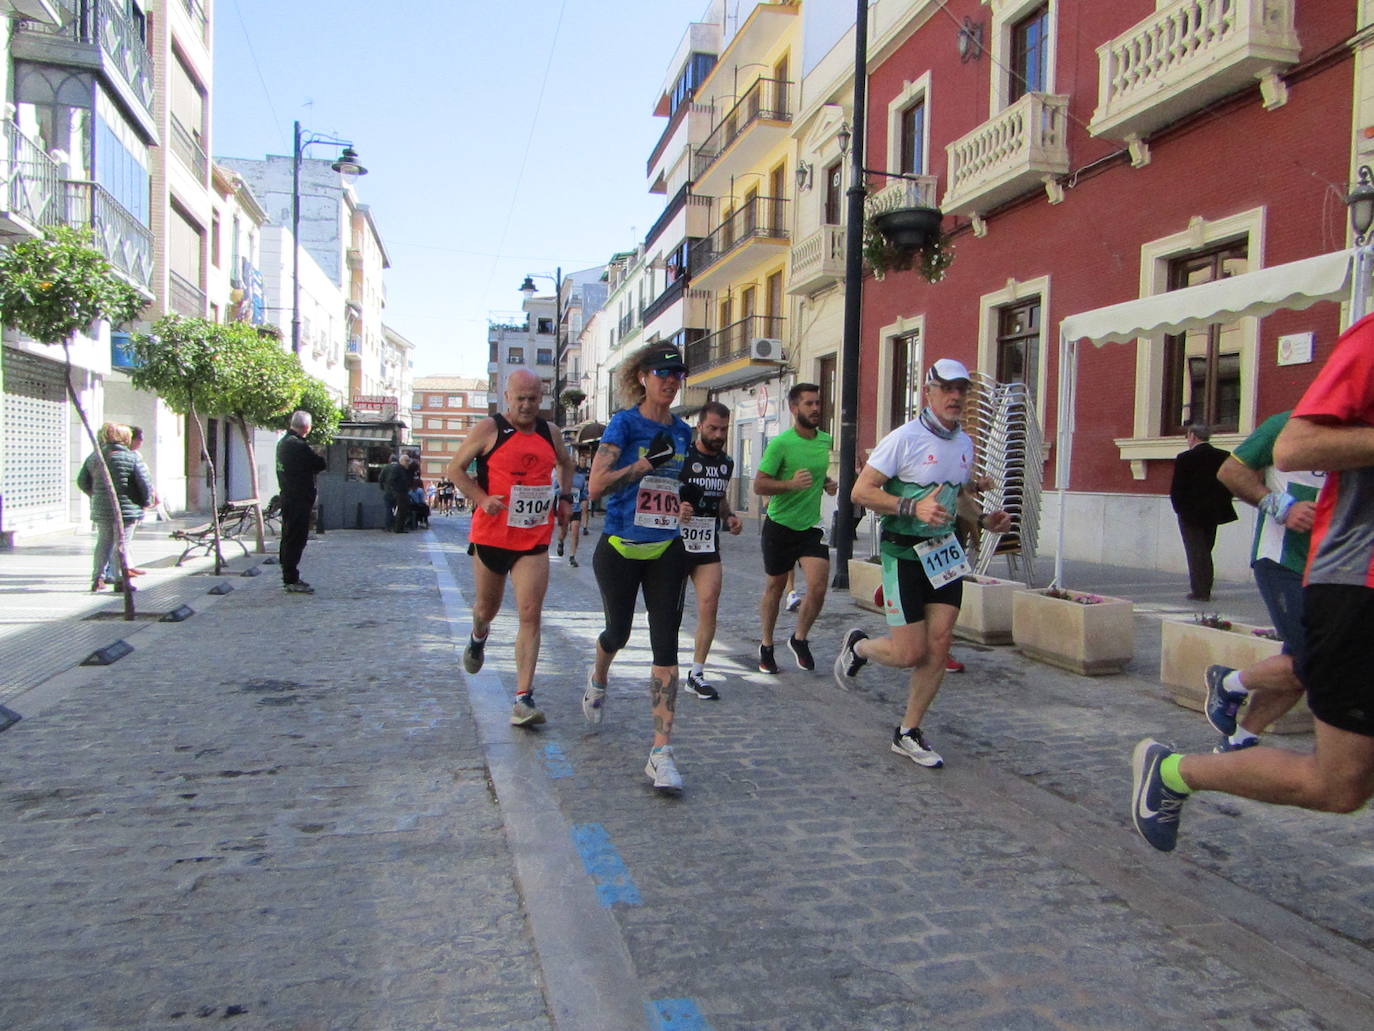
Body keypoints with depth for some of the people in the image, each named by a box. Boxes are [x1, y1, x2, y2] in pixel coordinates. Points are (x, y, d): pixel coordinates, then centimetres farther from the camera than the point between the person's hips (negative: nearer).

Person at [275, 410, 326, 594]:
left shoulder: (283, 442, 13)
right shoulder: (299, 446, -18)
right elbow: (320, 465, -12)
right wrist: (319, 456, 7)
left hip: (287, 495, 10)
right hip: (299, 499, -10)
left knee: (289, 538, 15)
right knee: (296, 539, -6)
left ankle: (288, 577, 23)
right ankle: (291, 580, -4)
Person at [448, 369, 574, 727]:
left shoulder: (549, 434, 9)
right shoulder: (489, 429, -4)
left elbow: (565, 464, 29)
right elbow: (455, 468, -1)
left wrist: (565, 498, 15)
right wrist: (481, 498, -15)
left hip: (535, 540, 2)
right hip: (490, 535, -2)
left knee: (530, 615, -9)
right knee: (487, 607, 16)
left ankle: (524, 698, -9)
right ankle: (478, 638, 55)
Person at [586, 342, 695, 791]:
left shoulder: (682, 432, 8)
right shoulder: (624, 423, -7)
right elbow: (596, 485, -18)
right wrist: (647, 462, -22)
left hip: (666, 551, 3)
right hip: (620, 547, -3)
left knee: (666, 645, -6)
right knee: (618, 632, 15)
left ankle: (661, 753, -5)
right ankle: (598, 679, 53)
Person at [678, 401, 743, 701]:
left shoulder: (726, 463, 10)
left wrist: (729, 517, 7)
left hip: (708, 545, 4)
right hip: (677, 543, -4)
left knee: (709, 606, -5)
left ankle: (697, 673, 6)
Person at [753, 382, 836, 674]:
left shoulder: (825, 440, 5)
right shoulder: (780, 443, -14)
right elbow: (759, 485, -15)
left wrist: (827, 483, 4)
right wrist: (792, 484, -29)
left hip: (811, 527, 4)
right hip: (780, 526, -4)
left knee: (818, 587, -11)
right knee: (775, 587, 10)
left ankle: (799, 639, 14)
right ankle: (766, 645, 30)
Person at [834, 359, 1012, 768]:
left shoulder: (964, 443, 9)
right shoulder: (905, 438, -13)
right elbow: (861, 491, -16)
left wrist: (983, 518, 7)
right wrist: (913, 508, -28)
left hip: (944, 552, 7)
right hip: (903, 553, -6)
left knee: (939, 646, 1)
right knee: (909, 654, -6)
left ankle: (909, 733, 16)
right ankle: (858, 646, 27)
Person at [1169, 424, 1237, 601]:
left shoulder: (1185, 458, -13)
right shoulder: (1224, 457, 1)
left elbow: (1176, 489, -14)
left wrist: (1179, 509, -1)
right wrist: (1220, 505, 12)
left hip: (1191, 514, -5)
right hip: (1214, 513, 5)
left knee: (1196, 552, 2)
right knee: (1205, 551, 15)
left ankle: (1199, 591, 1)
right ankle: (1205, 590, 18)